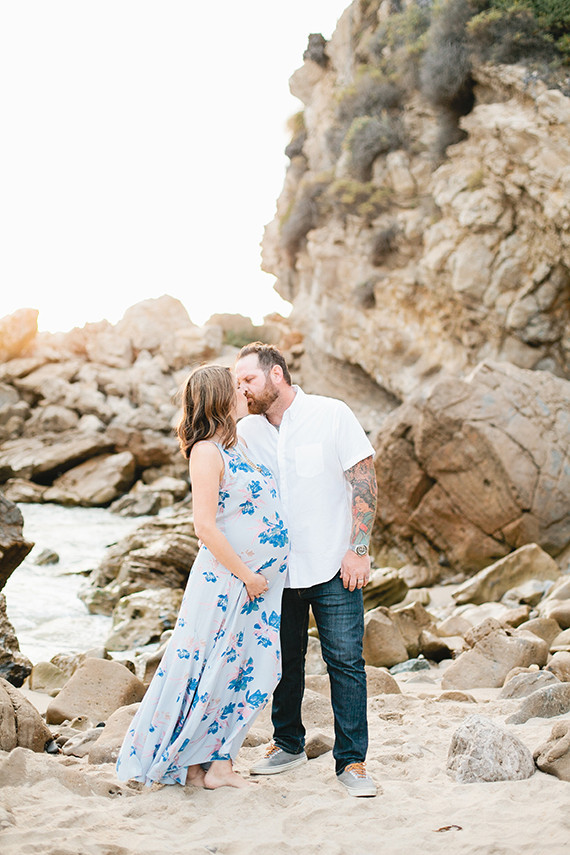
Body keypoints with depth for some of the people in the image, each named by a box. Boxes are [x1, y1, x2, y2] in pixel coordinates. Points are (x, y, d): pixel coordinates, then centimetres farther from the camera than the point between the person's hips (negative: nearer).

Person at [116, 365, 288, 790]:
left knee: (256, 670, 6)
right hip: (225, 579, -8)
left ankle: (219, 763, 13)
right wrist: (246, 575, -14)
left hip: (260, 582, 8)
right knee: (209, 670, -1)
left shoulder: (239, 446, 13)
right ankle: (182, 762, 12)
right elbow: (205, 526, -18)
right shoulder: (207, 452, -13)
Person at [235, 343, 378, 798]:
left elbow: (364, 481, -7)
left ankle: (352, 760, 5)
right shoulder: (246, 432, 5)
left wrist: (358, 550, -12)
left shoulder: (332, 415, -6)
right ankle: (288, 743, 30)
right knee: (284, 659, 12)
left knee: (346, 661, -4)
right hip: (276, 569, 4)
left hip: (334, 567, -4)